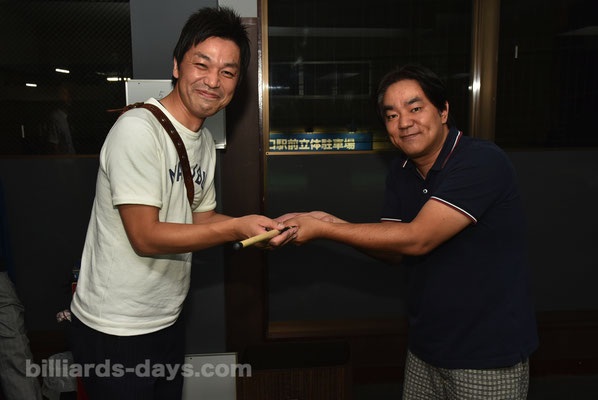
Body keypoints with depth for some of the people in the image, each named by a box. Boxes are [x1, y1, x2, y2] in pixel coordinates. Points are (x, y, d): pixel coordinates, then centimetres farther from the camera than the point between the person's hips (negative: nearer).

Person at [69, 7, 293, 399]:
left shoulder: (205, 141, 6)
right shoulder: (138, 129, -21)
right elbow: (146, 237, -24)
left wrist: (264, 228, -4)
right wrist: (237, 228, -25)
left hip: (167, 322, 8)